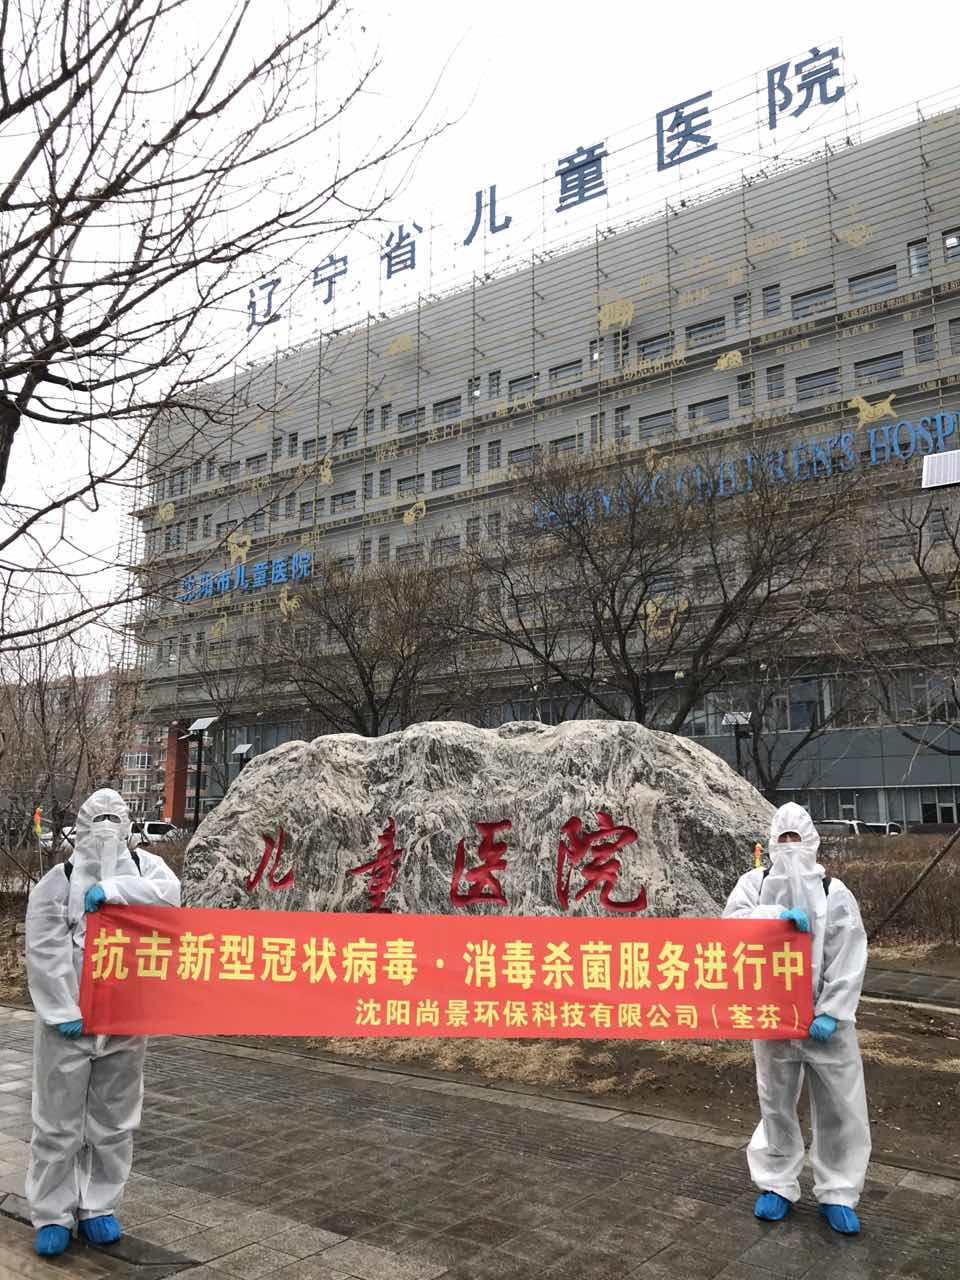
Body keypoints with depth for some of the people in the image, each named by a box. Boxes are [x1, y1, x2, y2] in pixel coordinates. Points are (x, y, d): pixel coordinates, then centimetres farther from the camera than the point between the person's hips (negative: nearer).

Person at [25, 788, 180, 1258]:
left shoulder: (143, 867, 2)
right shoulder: (57, 881, -4)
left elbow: (169, 893, -19)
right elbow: (45, 953, -8)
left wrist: (114, 888, -27)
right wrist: (64, 1011, -14)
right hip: (67, 1022, -2)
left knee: (114, 1121, 13)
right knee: (58, 1121, 8)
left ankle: (97, 1208, 28)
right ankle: (51, 1215, 23)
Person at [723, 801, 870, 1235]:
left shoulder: (833, 891, -5)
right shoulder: (755, 882, 0)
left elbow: (848, 961, -8)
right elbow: (730, 922, -15)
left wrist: (831, 1013, -15)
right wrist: (776, 917, -29)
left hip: (826, 1018, -1)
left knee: (839, 1106, 6)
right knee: (776, 1103, 14)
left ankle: (837, 1194, 24)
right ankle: (777, 1185, 30)